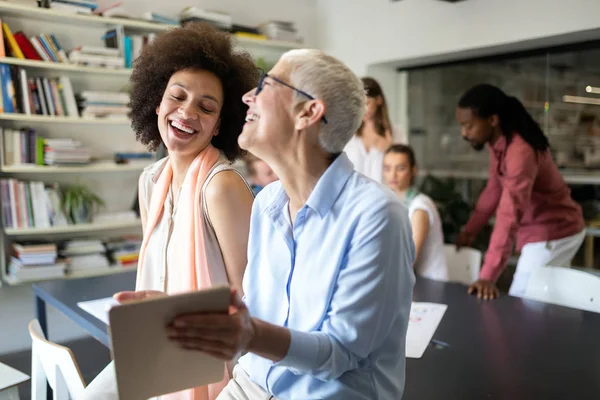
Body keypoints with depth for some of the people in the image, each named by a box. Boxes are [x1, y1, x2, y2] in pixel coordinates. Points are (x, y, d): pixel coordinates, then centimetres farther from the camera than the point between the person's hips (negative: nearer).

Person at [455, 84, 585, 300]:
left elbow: (510, 215, -38)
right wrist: (469, 231, 12)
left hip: (553, 234, -9)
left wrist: (488, 275, -42)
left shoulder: (520, 151, -31)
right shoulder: (498, 143, -2)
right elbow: (494, 189, 11)